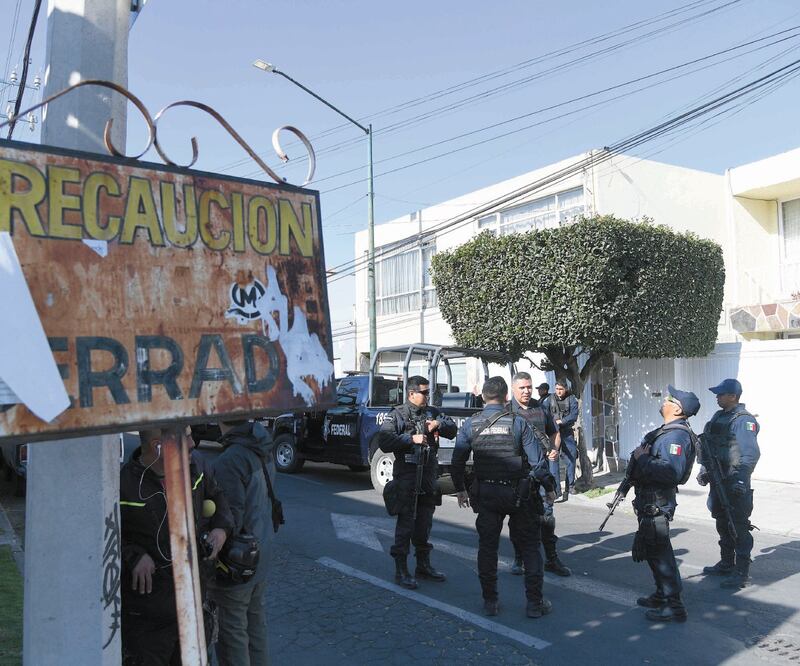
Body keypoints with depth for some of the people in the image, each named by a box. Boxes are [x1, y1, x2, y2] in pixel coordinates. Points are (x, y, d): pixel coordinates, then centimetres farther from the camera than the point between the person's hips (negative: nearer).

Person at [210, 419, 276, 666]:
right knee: (255, 618, 24)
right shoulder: (264, 449, -2)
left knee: (232, 631, 8)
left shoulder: (229, 461, -26)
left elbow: (231, 519, -25)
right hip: (261, 557, 8)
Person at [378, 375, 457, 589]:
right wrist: (411, 439, -20)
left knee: (425, 523, 16)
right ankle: (401, 570, 4)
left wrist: (440, 424, -6)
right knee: (406, 522, -4)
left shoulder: (432, 413, 13)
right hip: (406, 477, -6)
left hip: (429, 476, 6)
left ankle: (424, 565, 29)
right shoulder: (397, 415, -4)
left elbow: (453, 430, 14)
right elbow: (384, 442, -14)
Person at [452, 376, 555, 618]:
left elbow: (457, 462, -1)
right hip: (518, 495, -1)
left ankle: (490, 601, 17)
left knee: (487, 546, 12)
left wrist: (460, 489, 14)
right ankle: (535, 602, 13)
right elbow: (537, 461, -10)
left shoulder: (470, 425, -3)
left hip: (485, 495, 2)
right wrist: (549, 486, 6)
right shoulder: (518, 423, -9)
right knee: (529, 546, 10)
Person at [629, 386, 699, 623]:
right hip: (651, 501, 11)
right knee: (653, 549, 20)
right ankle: (662, 596, 34)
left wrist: (642, 459, -25)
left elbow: (671, 472, -34)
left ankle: (673, 606, 7)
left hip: (657, 503, -11)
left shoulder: (676, 435, -22)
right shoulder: (668, 431, 12)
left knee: (659, 551, -3)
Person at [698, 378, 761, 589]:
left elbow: (751, 453, -23)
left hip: (734, 484, -9)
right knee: (722, 524, 18)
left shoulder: (743, 420, -16)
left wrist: (741, 479, -27)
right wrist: (705, 470, 18)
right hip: (718, 480, 9)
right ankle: (726, 564, 31)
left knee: (739, 527, -2)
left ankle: (742, 572, 6)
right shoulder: (718, 417, 12)